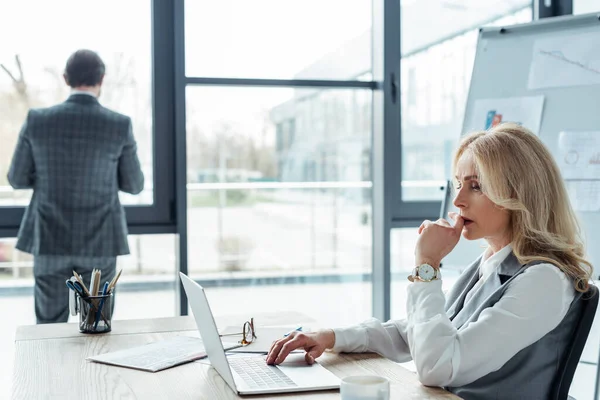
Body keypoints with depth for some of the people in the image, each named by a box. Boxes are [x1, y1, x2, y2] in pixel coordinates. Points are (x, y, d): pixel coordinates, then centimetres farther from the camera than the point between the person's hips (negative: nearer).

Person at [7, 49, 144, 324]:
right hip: (99, 242, -1)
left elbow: (17, 179, 2)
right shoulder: (120, 126, -10)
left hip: (51, 240, 1)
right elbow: (134, 185, 1)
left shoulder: (37, 120, -8)